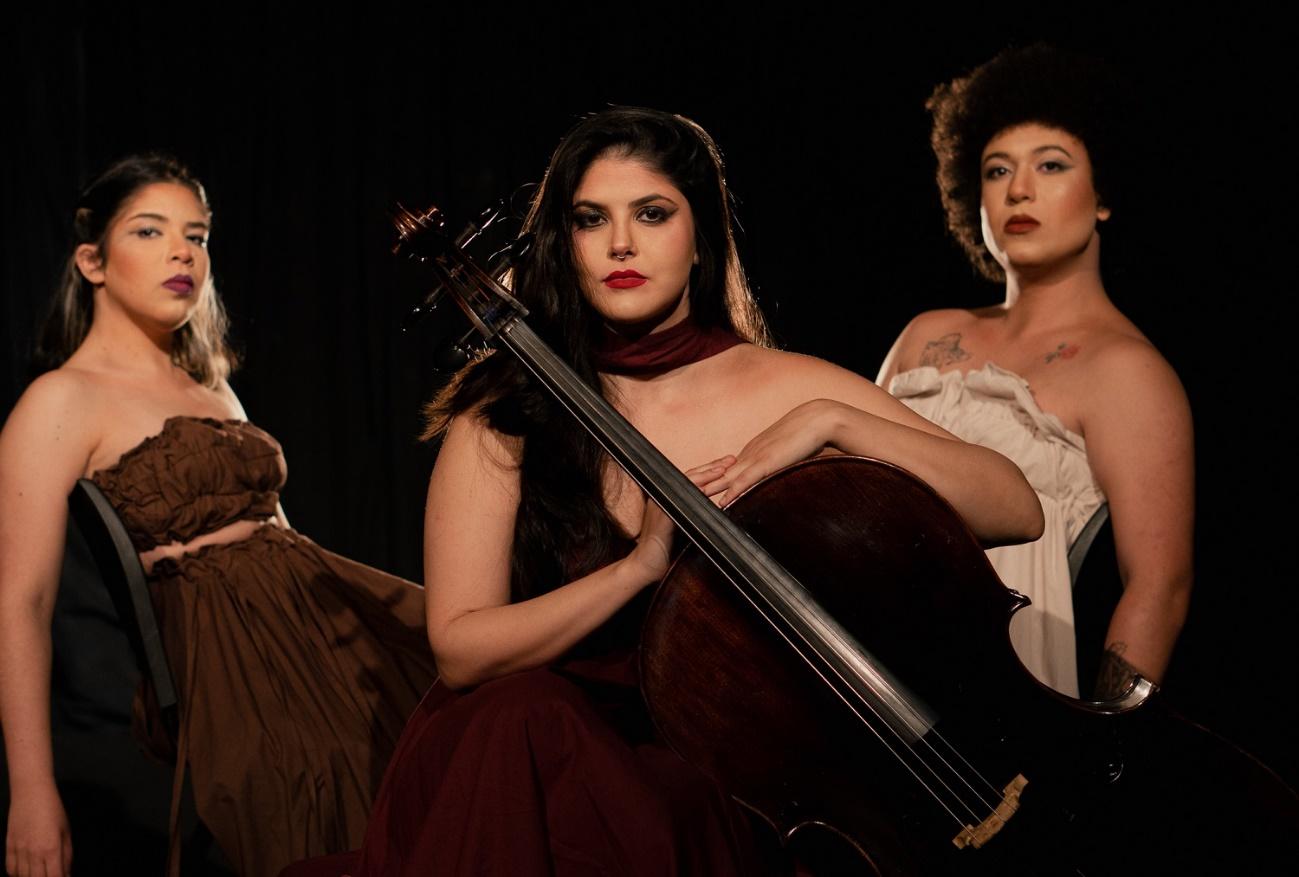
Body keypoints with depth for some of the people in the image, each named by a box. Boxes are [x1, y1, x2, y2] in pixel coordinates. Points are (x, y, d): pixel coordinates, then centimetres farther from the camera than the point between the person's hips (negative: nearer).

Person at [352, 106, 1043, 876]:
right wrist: (638, 568, -21)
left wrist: (835, 422, -16)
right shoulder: (504, 415, 1)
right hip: (541, 744, 1)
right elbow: (460, 649, -7)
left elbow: (1017, 511, -3)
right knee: (518, 723, -34)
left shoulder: (785, 391, 1)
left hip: (713, 770, 0)